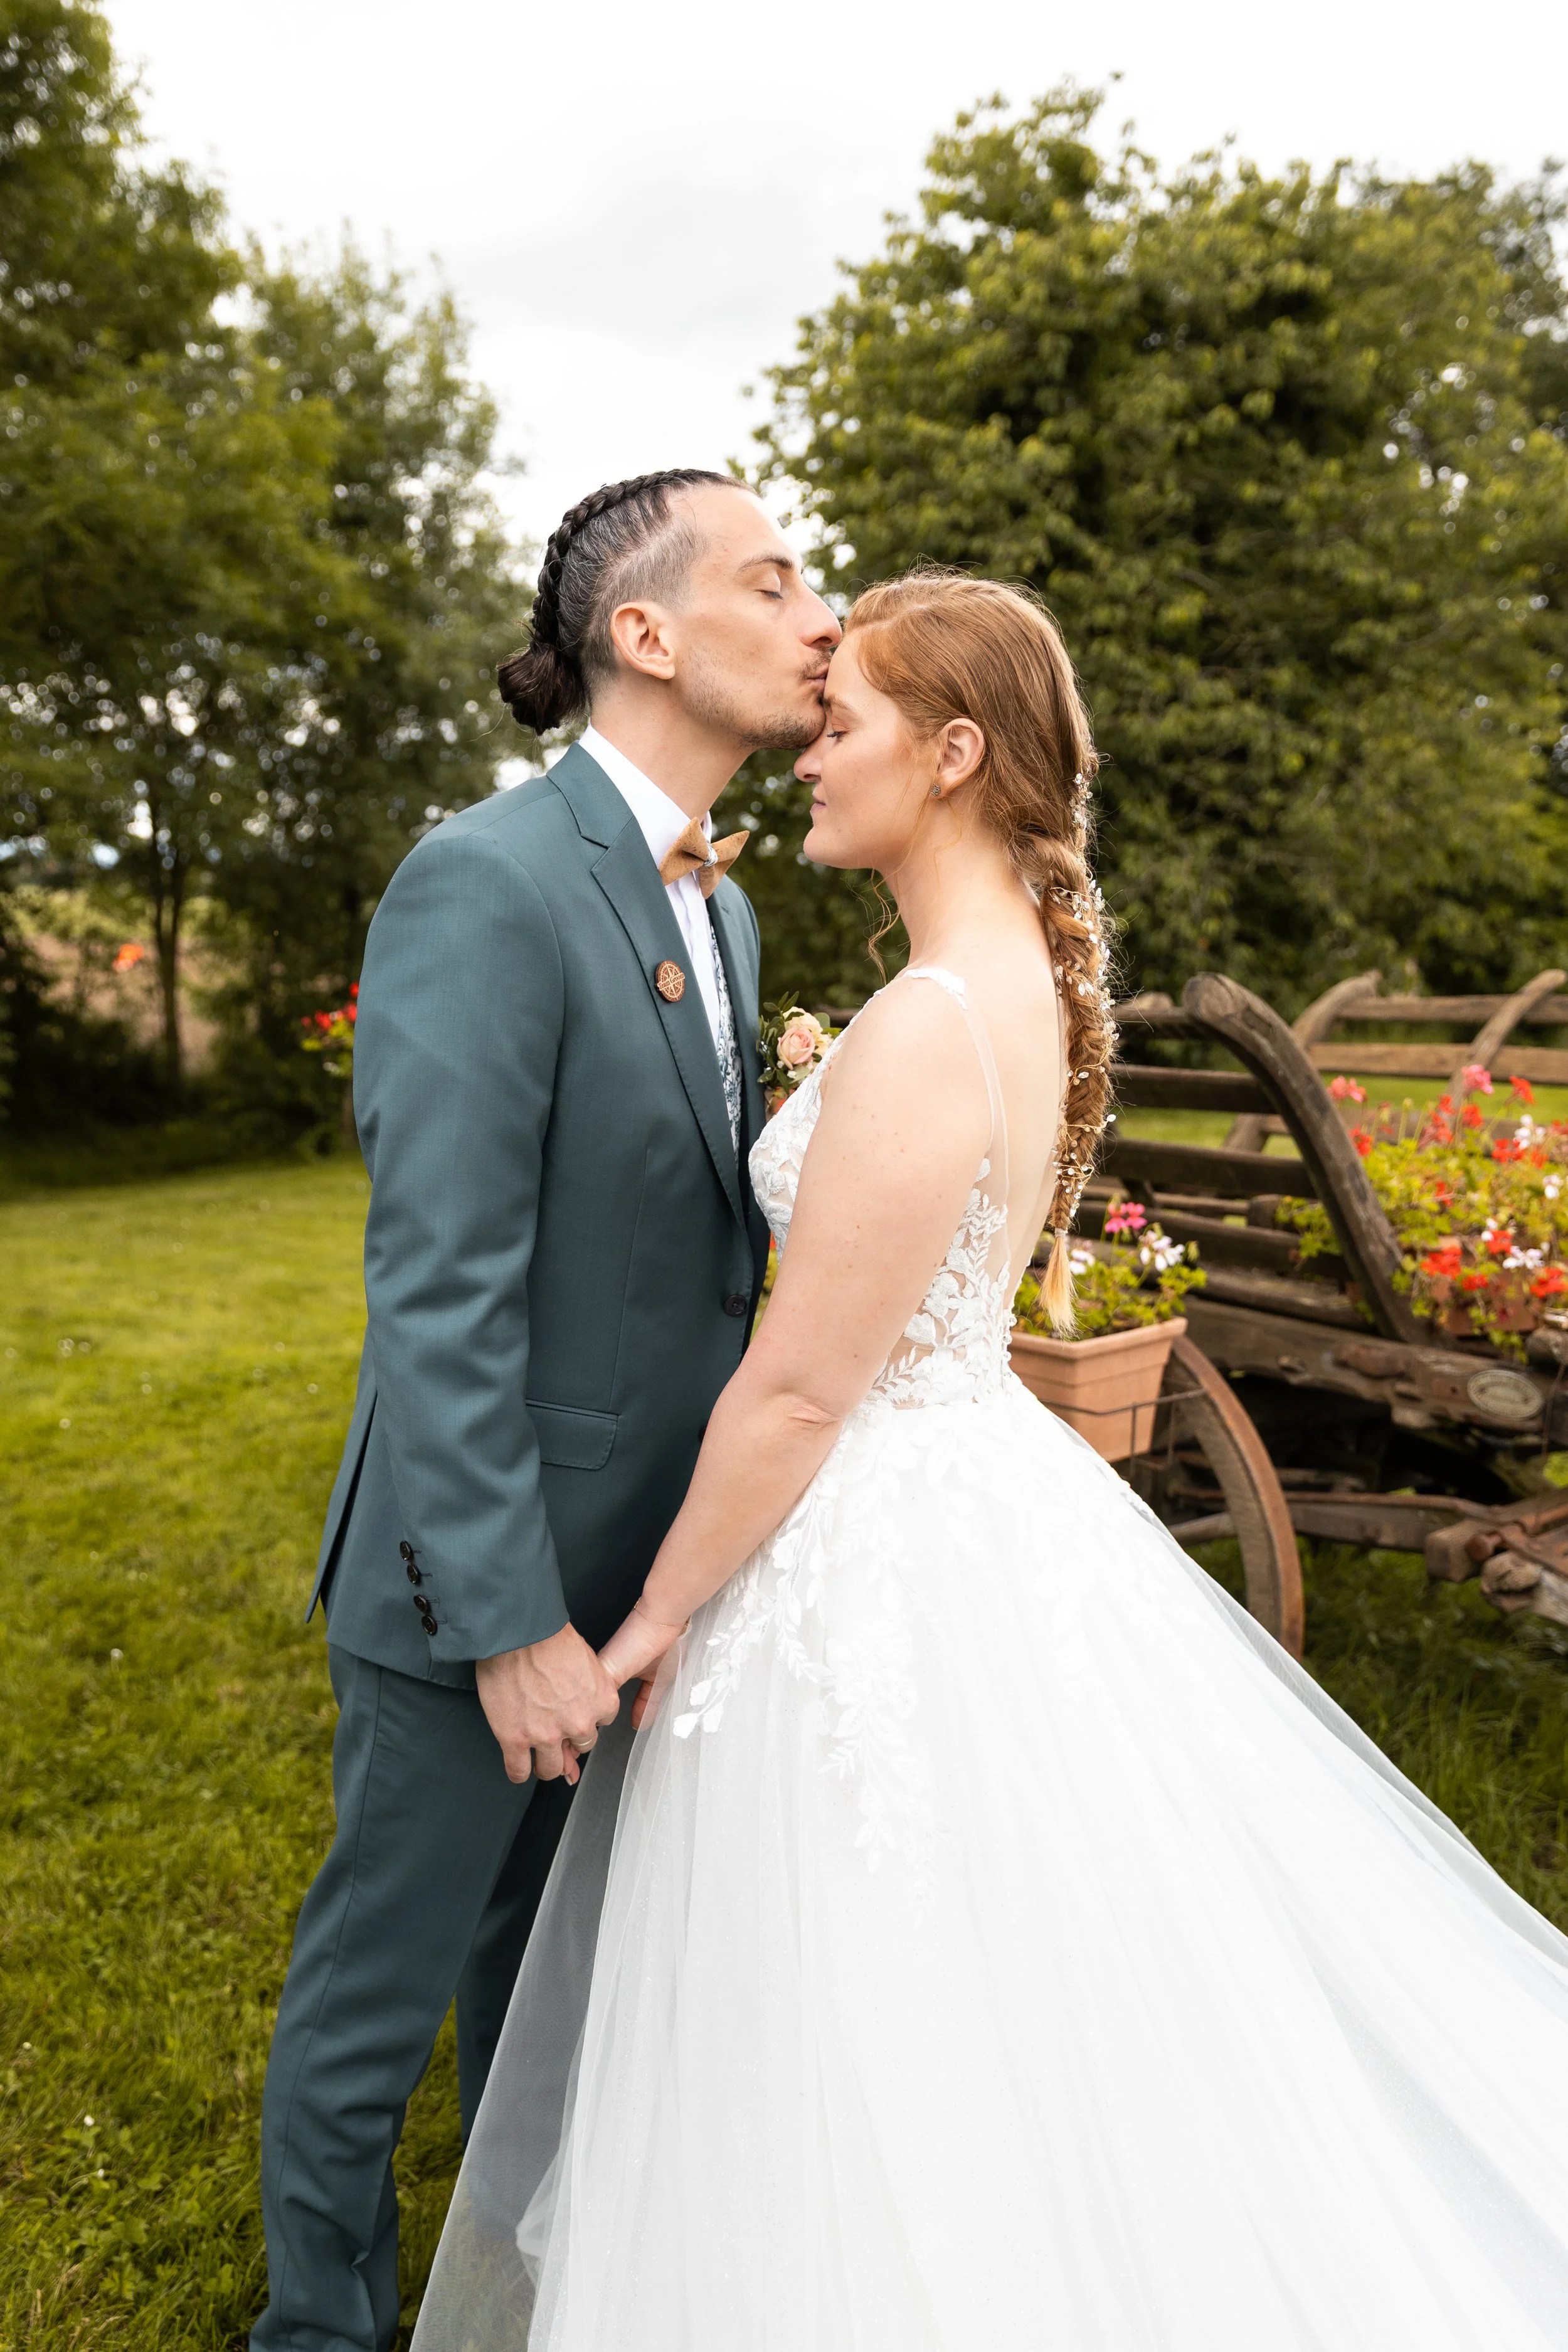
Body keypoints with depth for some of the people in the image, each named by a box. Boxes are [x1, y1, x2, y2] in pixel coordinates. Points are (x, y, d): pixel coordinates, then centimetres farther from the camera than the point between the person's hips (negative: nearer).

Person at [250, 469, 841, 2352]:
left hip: (639, 1552, 8)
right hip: (483, 1576, -8)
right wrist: (513, 1624, -21)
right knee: (381, 1985, 15)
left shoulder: (717, 907, 6)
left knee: (554, 1949, 27)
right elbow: (436, 1293, -24)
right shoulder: (485, 884, -22)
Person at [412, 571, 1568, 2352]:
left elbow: (803, 1384, -21)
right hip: (980, 1475, 10)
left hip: (875, 1542, -10)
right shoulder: (1028, 980, 6)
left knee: (882, 2077, 9)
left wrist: (659, 1611, -11)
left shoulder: (927, 1026, -24)